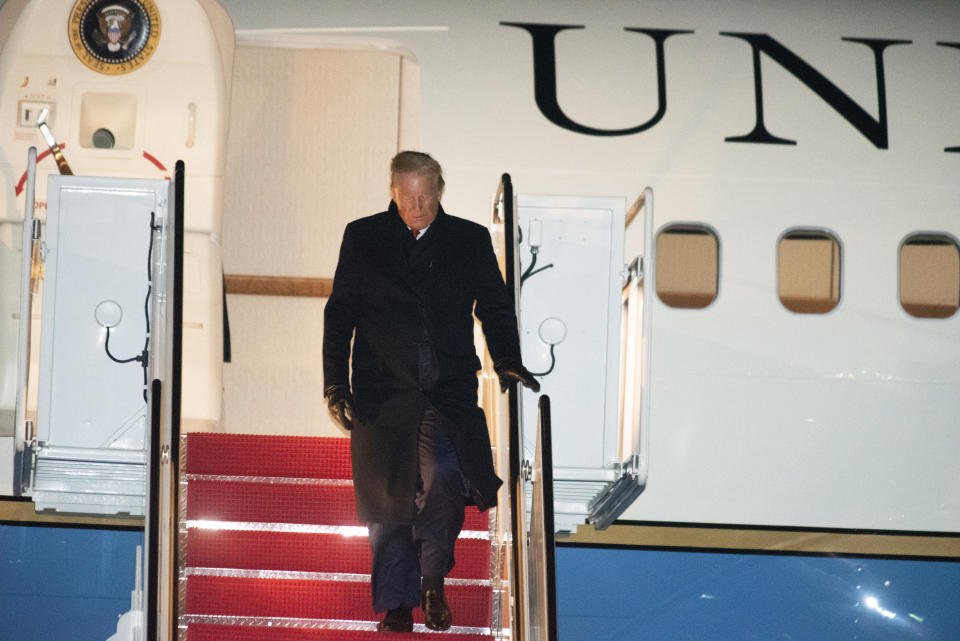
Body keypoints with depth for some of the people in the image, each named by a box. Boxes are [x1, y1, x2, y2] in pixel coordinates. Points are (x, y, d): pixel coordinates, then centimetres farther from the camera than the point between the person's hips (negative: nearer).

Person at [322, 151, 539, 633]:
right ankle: (397, 605, 15)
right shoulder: (362, 238, 8)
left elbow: (495, 308, 13)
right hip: (382, 390, 1)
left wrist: (506, 362, -4)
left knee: (443, 476, -22)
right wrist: (335, 383, 2)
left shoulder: (471, 241, 8)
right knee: (389, 500, 2)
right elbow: (339, 314, 9)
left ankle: (433, 578, 1)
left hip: (449, 389, -1)